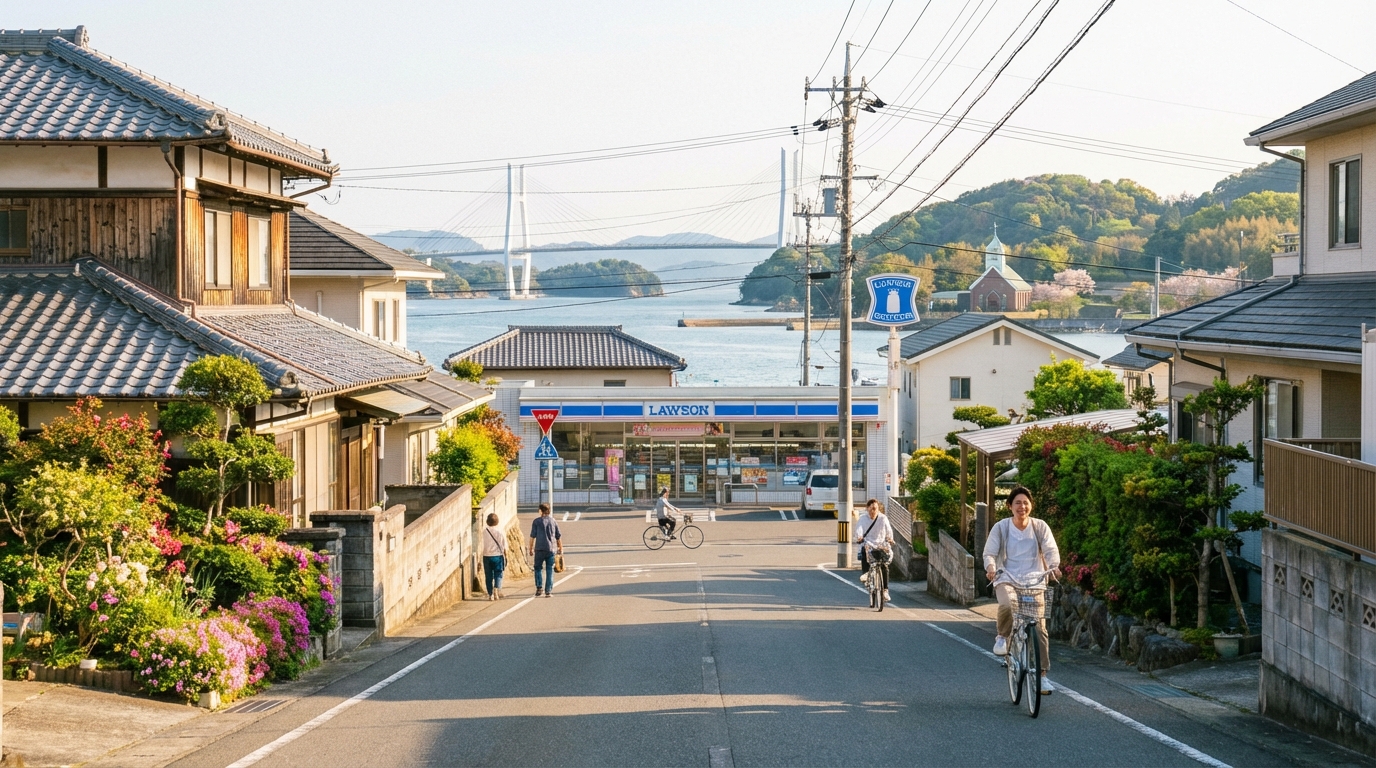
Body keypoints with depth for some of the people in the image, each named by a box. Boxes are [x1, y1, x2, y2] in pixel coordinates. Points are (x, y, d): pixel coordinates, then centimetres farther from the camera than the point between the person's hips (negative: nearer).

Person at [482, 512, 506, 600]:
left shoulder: (484, 531, -5)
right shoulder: (500, 531, -5)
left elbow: (481, 546, -4)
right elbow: (504, 546, 0)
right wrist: (505, 556, 10)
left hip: (487, 556, 1)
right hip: (498, 556, -1)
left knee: (489, 576, 8)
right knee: (498, 575, 6)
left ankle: (490, 594, 11)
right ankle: (496, 591, -12)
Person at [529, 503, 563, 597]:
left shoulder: (537, 521, 0)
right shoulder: (553, 521, 9)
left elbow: (533, 536, -3)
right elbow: (558, 537, 13)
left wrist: (531, 548, 3)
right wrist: (561, 548, 24)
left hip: (540, 549, -2)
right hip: (551, 549, 2)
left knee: (538, 568, 10)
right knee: (549, 570, 4)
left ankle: (539, 588, -4)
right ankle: (548, 591, 2)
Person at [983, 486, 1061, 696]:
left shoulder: (1040, 527, 2)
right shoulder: (1001, 527, 1)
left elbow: (1051, 550, -5)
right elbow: (990, 552, -1)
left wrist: (1053, 566, -27)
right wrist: (991, 567, -23)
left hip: (1033, 581, 1)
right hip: (1007, 579, -1)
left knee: (1039, 627, -8)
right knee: (1007, 604, -34)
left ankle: (1042, 674, 1)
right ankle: (1003, 637, -2)